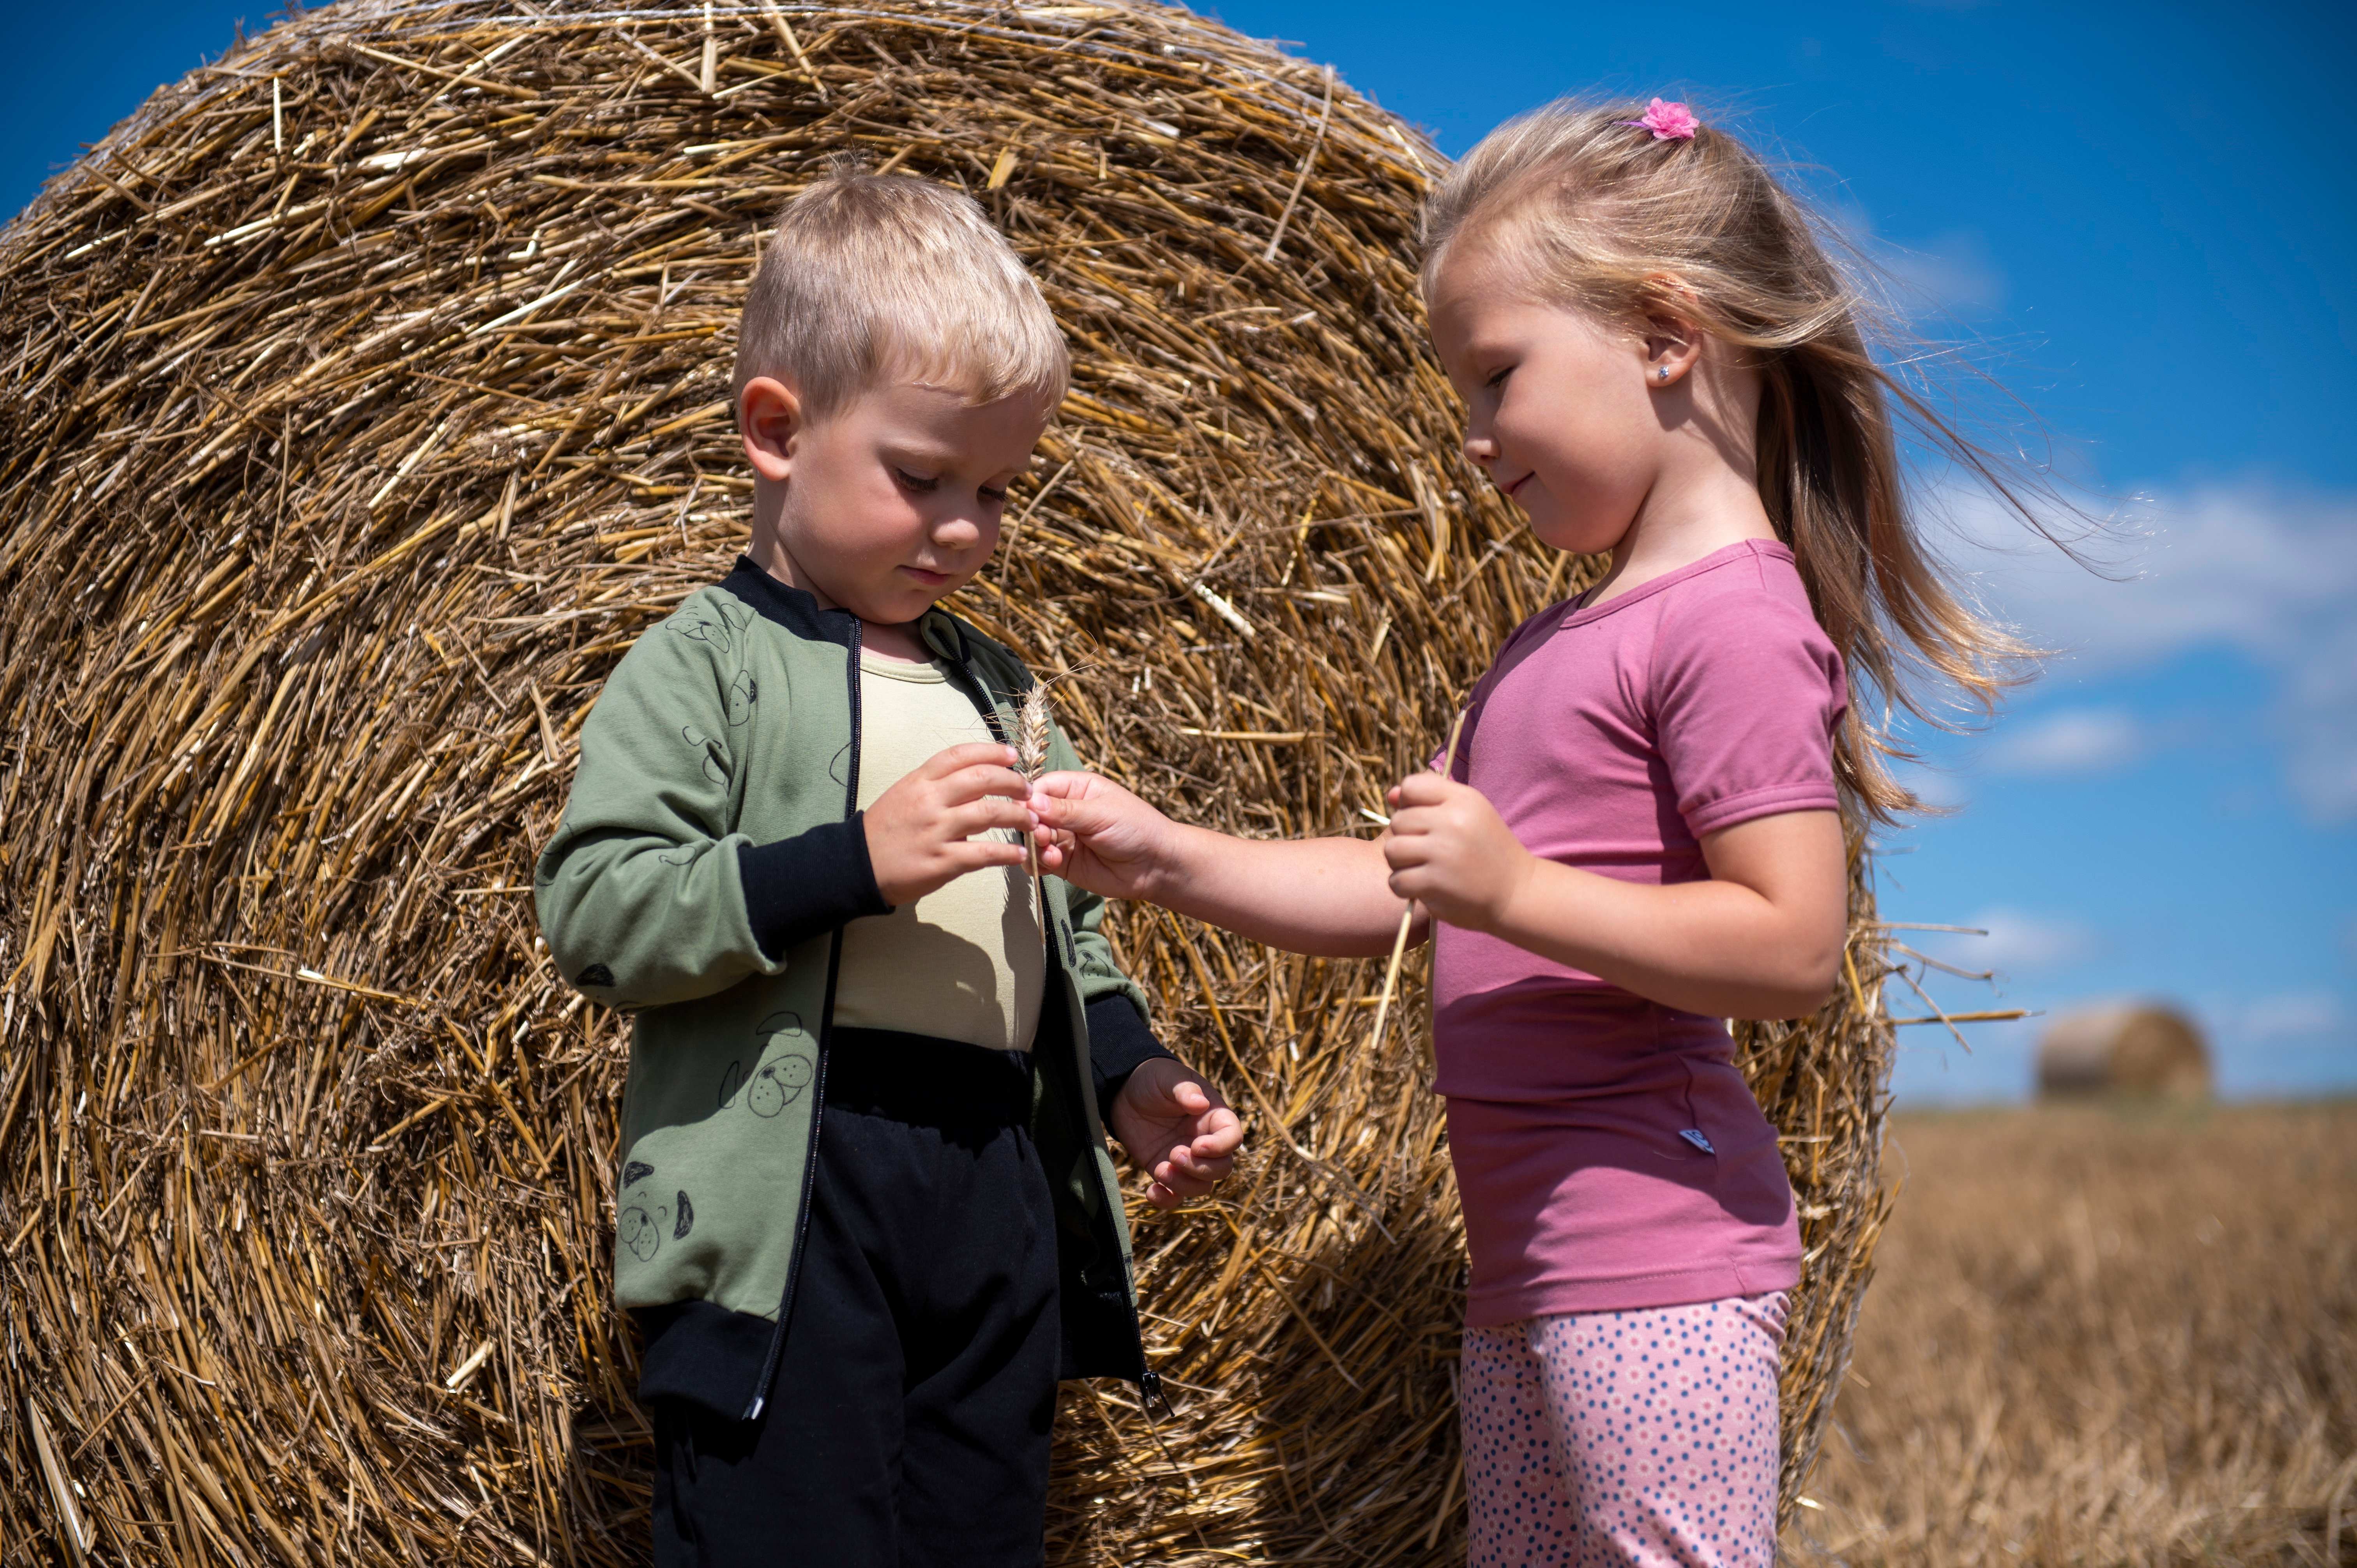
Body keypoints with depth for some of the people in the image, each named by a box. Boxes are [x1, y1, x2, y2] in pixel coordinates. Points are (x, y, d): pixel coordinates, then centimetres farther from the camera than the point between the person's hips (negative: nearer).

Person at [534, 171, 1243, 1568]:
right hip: (794, 1201, -6)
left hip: (1006, 1189, 7)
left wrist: (1131, 1076, 7)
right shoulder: (708, 666, -3)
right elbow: (596, 915, -14)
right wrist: (856, 861, -21)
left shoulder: (998, 690, 18)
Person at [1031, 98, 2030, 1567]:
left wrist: (1515, 892, -24)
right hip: (1528, 1276, 10)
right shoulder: (1570, 638, 15)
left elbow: (1795, 949, -20)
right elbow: (1390, 891, 15)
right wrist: (1166, 857, 6)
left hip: (1654, 1265, -10)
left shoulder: (1733, 619, -13)